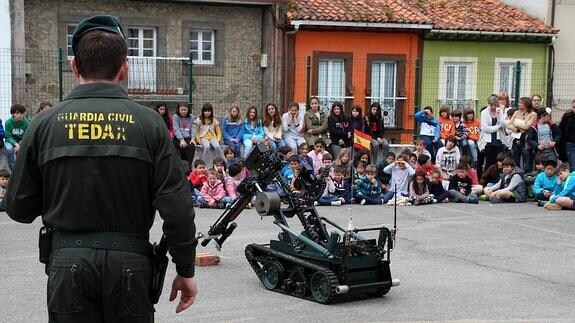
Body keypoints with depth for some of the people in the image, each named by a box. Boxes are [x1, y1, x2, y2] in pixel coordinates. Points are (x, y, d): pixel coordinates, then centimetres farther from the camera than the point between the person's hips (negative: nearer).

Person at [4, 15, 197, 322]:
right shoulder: (148, 122, -5)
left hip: (69, 261, 0)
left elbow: (19, 207, 3)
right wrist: (185, 270, 2)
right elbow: (176, 206, -9)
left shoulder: (45, 123, -3)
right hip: (130, 261, 0)